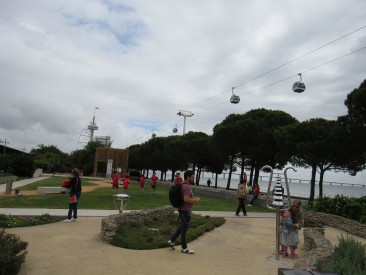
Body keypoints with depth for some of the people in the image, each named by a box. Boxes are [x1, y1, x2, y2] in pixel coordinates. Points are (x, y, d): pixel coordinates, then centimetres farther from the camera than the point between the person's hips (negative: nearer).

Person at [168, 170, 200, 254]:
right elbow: (186, 199, -33)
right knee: (184, 229, 4)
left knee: (182, 227, 23)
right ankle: (184, 248, 17)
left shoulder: (183, 185, 9)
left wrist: (193, 199, 12)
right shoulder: (187, 187, -23)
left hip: (183, 210, 10)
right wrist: (195, 200, -18)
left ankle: (172, 241, 28)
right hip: (186, 211, -10)